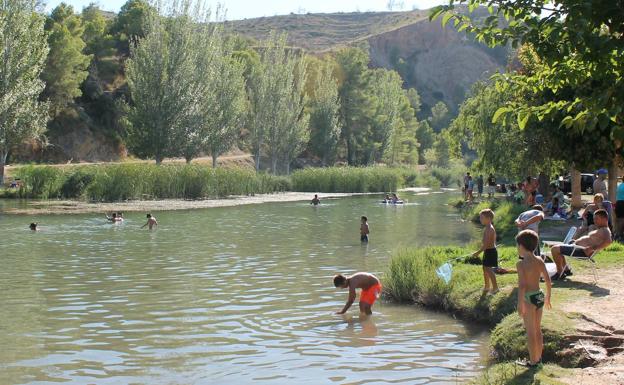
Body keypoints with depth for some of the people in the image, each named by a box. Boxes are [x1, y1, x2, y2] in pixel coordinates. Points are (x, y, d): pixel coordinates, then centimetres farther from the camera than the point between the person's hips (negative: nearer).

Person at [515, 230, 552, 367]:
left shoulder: (521, 264, -16)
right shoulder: (539, 261, 3)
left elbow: (522, 285, -20)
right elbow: (548, 281, 7)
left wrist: (520, 304, -17)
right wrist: (547, 297, 19)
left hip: (529, 298, -7)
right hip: (539, 296, 7)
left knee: (530, 332, 3)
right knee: (538, 330, 19)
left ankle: (533, 361, 10)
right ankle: (538, 358, 29)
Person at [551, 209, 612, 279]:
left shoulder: (605, 230, -15)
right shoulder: (600, 230, 18)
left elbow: (608, 241, -36)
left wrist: (592, 248, -36)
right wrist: (576, 241, 20)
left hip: (583, 251, -12)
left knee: (555, 249, -18)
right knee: (556, 248, 25)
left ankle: (560, 273, -8)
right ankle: (566, 270, 23)